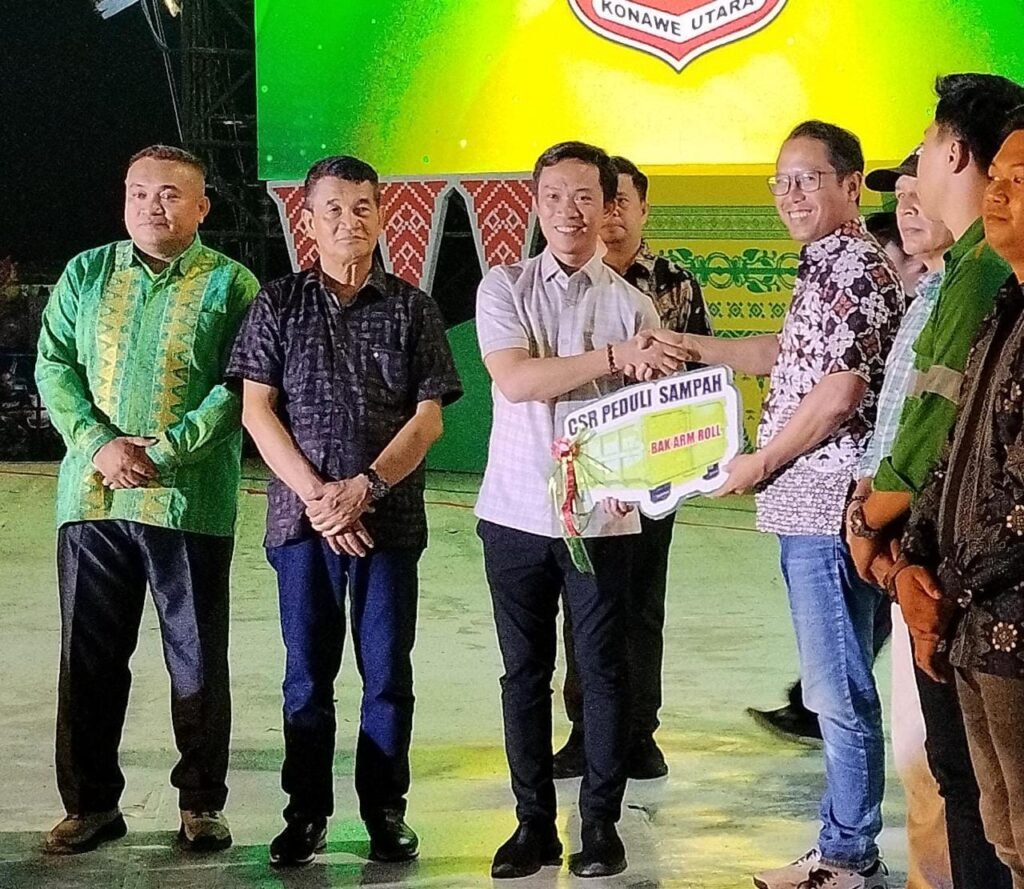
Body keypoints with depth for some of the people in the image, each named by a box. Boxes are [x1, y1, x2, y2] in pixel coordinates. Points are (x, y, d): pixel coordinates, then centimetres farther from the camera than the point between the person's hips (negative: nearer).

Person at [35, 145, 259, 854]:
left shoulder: (231, 284, 0)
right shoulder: (86, 274, 11)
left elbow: (239, 388, -7)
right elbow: (54, 367, 5)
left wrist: (164, 450, -16)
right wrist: (100, 443, -10)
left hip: (190, 501, -3)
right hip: (92, 498, 3)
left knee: (198, 662, 5)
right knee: (89, 658, 9)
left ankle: (202, 802, 19)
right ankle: (92, 803, 21)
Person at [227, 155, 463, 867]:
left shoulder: (412, 308, 4)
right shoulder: (277, 306, 4)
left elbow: (428, 418, -1)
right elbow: (257, 411, -1)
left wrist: (362, 489, -13)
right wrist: (316, 495, -11)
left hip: (390, 519, 0)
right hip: (301, 516, 0)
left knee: (387, 671, 5)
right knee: (308, 673, 7)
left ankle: (385, 809, 18)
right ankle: (307, 812, 18)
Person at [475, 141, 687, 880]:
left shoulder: (632, 304, 1)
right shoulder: (504, 288, 1)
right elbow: (514, 381, -13)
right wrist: (615, 356, -20)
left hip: (601, 516, 0)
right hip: (516, 512, 1)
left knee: (603, 669, 5)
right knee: (524, 673, 8)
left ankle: (601, 822, 16)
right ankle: (534, 821, 18)